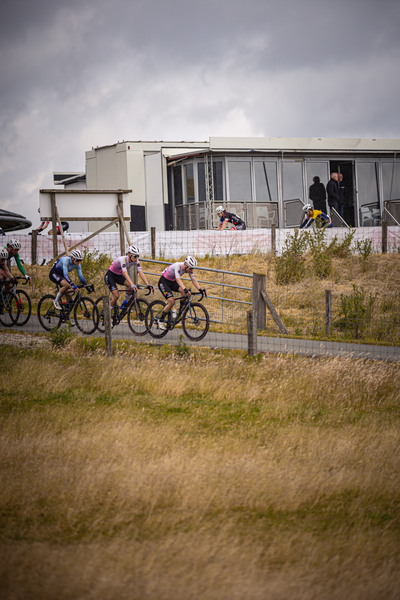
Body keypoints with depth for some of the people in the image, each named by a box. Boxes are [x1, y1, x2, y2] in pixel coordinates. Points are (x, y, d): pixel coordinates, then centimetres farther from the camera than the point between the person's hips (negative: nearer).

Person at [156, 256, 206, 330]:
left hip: (172, 282, 7)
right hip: (163, 282, -7)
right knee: (171, 302, -21)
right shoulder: (177, 266, -33)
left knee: (186, 292, -20)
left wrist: (200, 290, -28)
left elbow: (193, 279, -13)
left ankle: (181, 311, -4)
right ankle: (160, 321, -8)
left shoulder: (188, 268, -12)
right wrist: (185, 289, -60)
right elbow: (178, 279, -45)